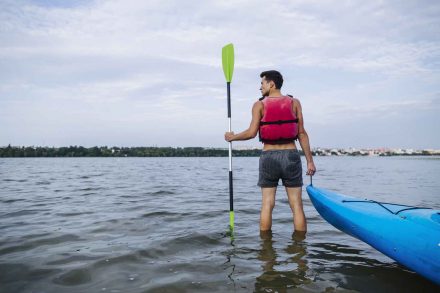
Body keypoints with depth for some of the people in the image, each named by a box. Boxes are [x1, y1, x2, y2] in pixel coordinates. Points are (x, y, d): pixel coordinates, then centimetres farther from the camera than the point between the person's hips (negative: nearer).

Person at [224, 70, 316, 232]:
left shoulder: (260, 105, 0)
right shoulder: (294, 103, 5)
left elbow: (251, 133, -9)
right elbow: (302, 133, 0)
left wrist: (232, 137, 8)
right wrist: (310, 160, 3)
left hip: (268, 157, -1)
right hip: (291, 156, 1)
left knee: (267, 204, 7)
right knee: (297, 205, 6)